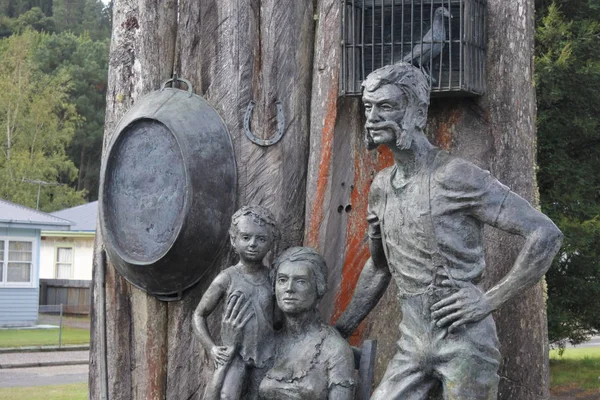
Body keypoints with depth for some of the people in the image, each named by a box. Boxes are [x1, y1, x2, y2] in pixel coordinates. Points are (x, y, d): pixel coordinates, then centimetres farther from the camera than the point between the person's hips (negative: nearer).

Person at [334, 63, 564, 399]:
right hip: (412, 344, 6)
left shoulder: (457, 176, -12)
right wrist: (342, 329, 20)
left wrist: (491, 300, -15)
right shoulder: (381, 187, 9)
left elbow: (546, 234, -14)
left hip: (465, 342, -6)